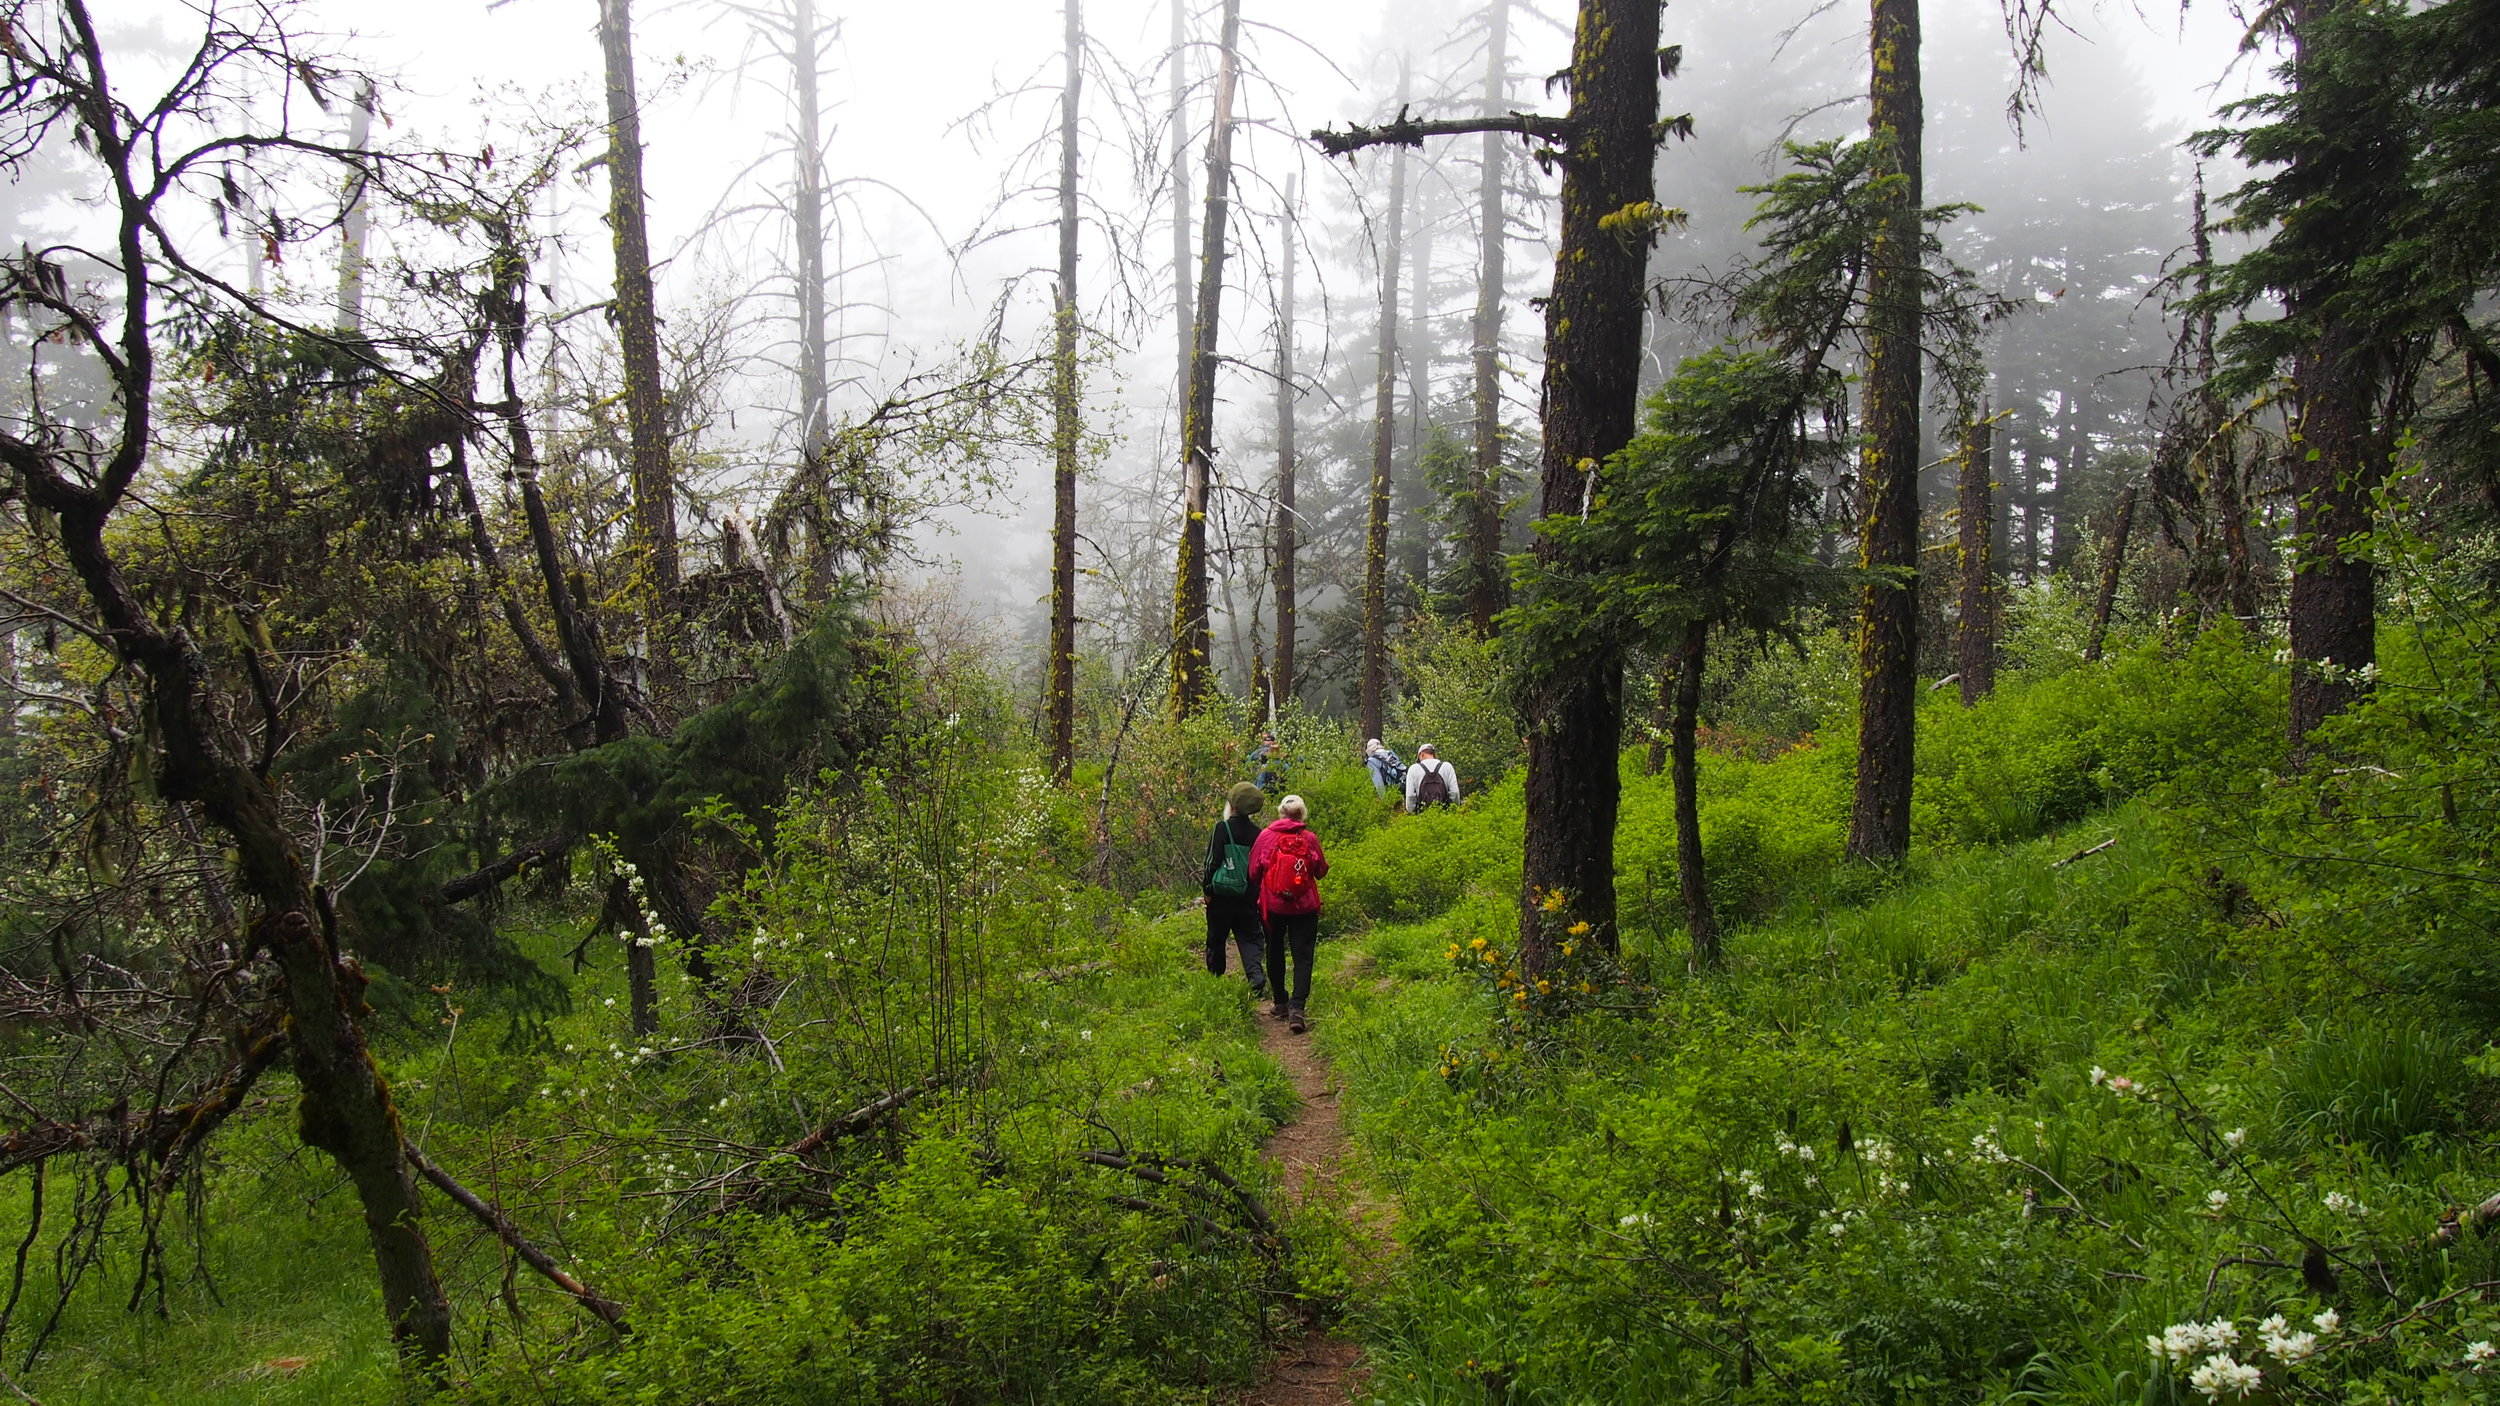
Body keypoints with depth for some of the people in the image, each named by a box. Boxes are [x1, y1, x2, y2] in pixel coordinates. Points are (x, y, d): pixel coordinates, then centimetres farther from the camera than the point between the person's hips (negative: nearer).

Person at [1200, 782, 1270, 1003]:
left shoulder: (1223, 828, -9)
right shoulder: (1257, 833, 2)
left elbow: (1212, 861, -10)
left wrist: (1207, 889, -1)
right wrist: (1258, 892, 17)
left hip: (1222, 894, -3)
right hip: (1249, 896, 3)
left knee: (1216, 941, 12)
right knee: (1250, 939, 3)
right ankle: (1257, 977, -20)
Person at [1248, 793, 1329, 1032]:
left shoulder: (1266, 836, -6)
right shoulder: (1309, 838, -7)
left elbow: (1253, 872, 0)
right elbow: (1321, 871, 3)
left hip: (1272, 905, 1)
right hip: (1304, 906, -1)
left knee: (1276, 954, 19)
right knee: (1302, 958, 1)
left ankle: (1281, 1004, 25)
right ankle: (1297, 1008, -14)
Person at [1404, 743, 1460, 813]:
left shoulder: (1413, 769, 7)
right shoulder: (1447, 767, 9)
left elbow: (1410, 796, 2)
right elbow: (1454, 793, 2)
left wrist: (1411, 813, 13)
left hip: (1422, 815, -1)